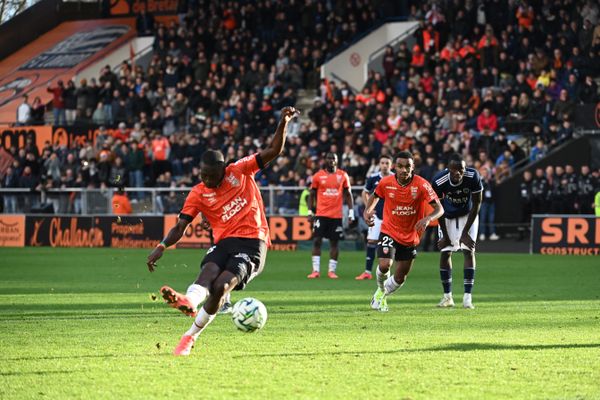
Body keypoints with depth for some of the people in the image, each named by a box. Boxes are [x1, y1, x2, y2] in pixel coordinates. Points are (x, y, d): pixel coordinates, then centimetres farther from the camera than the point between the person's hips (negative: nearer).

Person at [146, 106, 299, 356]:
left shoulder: (240, 171, 2)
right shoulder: (198, 194, 6)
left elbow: (274, 151, 0)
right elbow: (180, 227, 3)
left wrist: (283, 123, -14)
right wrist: (162, 247, -14)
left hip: (252, 242, -2)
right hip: (224, 242, 2)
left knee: (221, 284, -24)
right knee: (209, 269, -33)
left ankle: (191, 336, -17)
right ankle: (190, 301, -67)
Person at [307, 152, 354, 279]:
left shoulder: (343, 176, 5)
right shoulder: (318, 176, 4)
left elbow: (348, 194, 11)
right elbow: (312, 194, 10)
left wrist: (351, 211, 5)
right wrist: (310, 211, 2)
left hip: (337, 215, 1)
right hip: (321, 214, -1)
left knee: (334, 242, 2)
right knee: (317, 240, -5)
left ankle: (332, 270, 8)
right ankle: (316, 270, -2)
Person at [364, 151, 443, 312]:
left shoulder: (421, 185, -17)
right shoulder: (386, 182, -11)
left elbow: (439, 209, -17)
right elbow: (375, 196, 12)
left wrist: (428, 218, -38)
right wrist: (367, 211, -7)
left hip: (410, 237, 1)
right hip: (389, 231, -1)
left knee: (400, 278, 8)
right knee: (384, 265, -24)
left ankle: (381, 296, 39)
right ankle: (381, 289, 11)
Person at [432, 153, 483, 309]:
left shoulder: (473, 177, -32)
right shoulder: (439, 181, -31)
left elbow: (476, 204, -19)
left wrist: (465, 232, -19)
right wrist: (445, 235, -9)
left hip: (468, 215, -1)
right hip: (448, 217, 1)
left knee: (468, 251, -12)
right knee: (445, 253, -2)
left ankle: (467, 297, -12)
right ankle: (447, 296, 10)